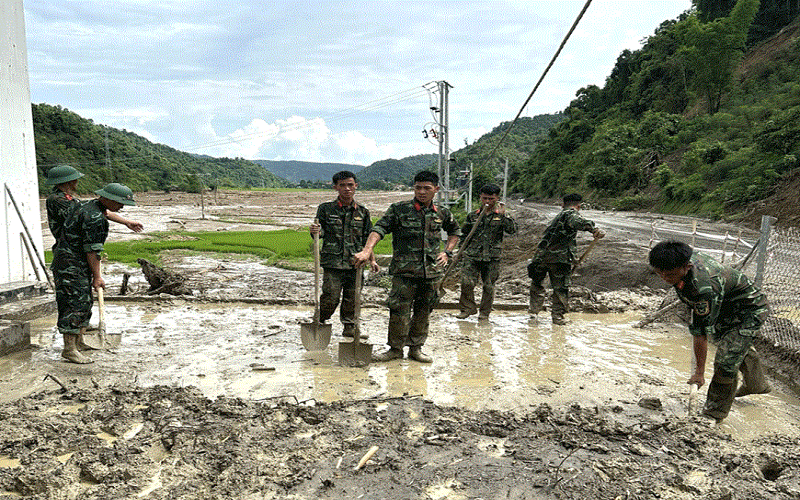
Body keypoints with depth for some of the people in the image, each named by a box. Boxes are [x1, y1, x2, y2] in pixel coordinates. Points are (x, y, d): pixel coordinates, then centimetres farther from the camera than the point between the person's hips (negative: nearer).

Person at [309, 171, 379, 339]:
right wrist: (315, 231, -19)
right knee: (330, 297, -3)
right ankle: (318, 323, 20)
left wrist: (372, 260, 10)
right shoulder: (326, 209, 2)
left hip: (355, 263, 3)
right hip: (332, 263, -3)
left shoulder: (362, 212, 10)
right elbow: (320, 233, 5)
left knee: (352, 298, 10)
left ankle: (350, 327, 26)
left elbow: (367, 239, 15)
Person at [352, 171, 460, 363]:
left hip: (432, 271, 4)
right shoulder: (399, 209, -2)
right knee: (399, 310, -3)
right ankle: (395, 348, 13)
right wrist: (367, 250, -29)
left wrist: (447, 252, 14)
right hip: (404, 270, -3)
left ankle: (416, 348, 25)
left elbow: (455, 231, 28)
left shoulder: (442, 213, 9)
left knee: (423, 311, 10)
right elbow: (379, 228, -13)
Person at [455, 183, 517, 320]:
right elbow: (464, 234, 19)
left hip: (492, 258, -1)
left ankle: (485, 312, 22)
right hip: (472, 256, 1)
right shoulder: (473, 216, 10)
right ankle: (468, 308, 11)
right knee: (466, 282, -9)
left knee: (489, 285, 5)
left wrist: (503, 215, -19)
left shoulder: (501, 216, 5)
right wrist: (462, 248, 9)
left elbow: (512, 230, -11)